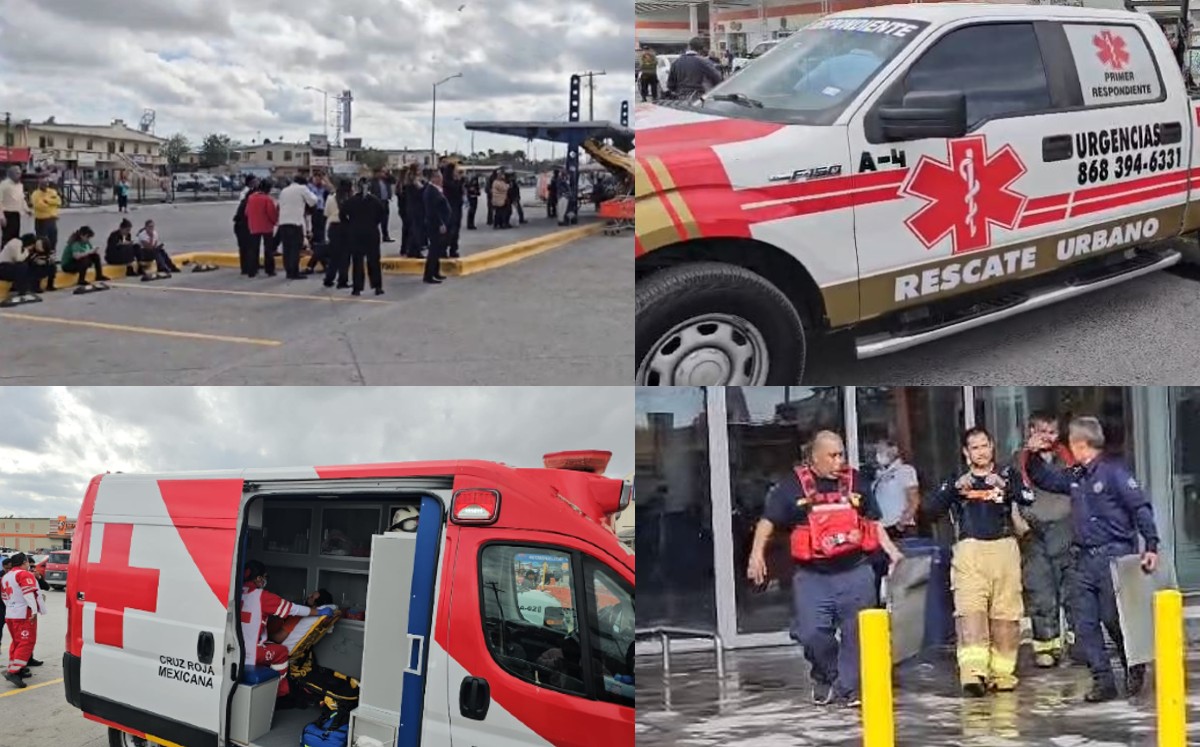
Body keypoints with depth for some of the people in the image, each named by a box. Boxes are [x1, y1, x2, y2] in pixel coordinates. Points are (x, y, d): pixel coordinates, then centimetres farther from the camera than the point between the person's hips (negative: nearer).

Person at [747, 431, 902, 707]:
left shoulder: (855, 482, 11)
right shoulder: (792, 486, 1)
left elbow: (873, 522, 20)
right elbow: (767, 521, 4)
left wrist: (891, 551, 8)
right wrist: (757, 554, -8)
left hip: (855, 573, 2)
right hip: (812, 576, -2)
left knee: (857, 633, 0)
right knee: (811, 632, -8)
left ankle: (848, 688, 13)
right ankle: (826, 676, 18)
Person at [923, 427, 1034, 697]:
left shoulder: (1008, 474, 16)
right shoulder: (956, 480, 18)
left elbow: (1028, 498, -2)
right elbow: (930, 508, 5)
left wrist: (1004, 486, -20)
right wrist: (955, 488, -9)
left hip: (1004, 548, 0)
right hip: (969, 550, 0)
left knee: (1006, 613, -2)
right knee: (970, 611, -15)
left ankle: (1002, 673, 6)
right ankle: (973, 671, -26)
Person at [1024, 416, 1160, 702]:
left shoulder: (1113, 470, -9)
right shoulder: (1075, 476, 12)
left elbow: (1141, 508, -13)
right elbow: (1044, 479, 28)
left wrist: (1151, 546, -19)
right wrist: (1033, 454, 13)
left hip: (1113, 555, -7)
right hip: (1085, 559, 7)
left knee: (1113, 619, -1)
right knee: (1084, 622, 2)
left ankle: (1134, 669, 24)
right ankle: (1103, 681, 9)